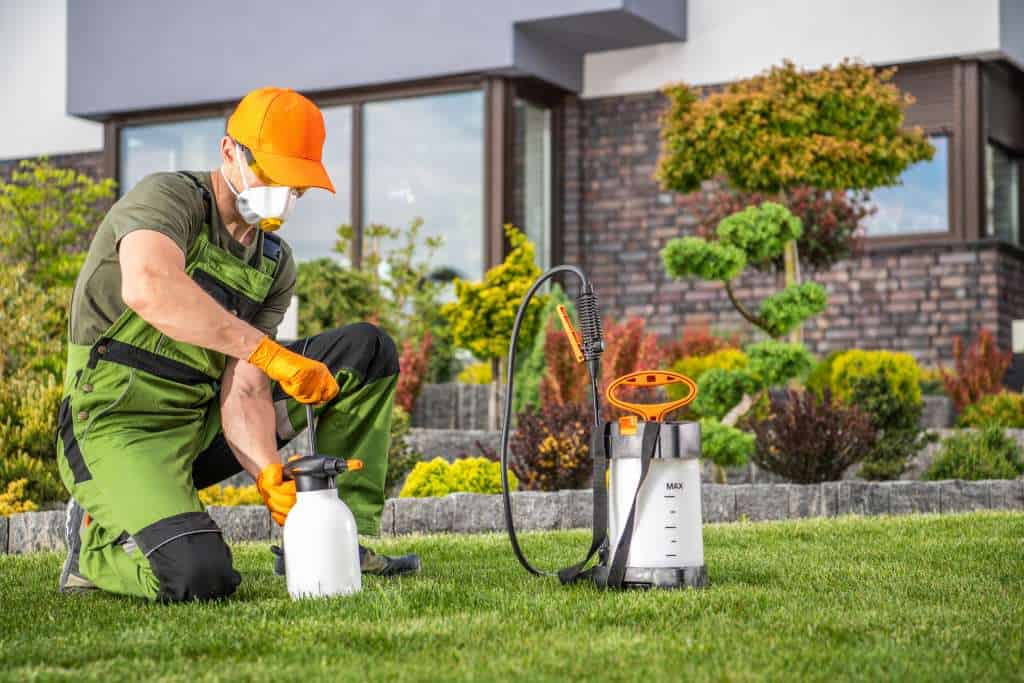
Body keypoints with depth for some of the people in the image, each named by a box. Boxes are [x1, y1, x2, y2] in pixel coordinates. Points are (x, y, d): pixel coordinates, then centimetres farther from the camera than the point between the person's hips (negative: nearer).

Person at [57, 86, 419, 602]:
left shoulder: (275, 264, 6)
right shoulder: (167, 198, -14)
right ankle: (97, 541, 2)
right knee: (197, 577, -33)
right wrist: (270, 352, -38)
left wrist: (269, 474, -25)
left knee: (367, 350, 2)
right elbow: (148, 288, -38)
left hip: (204, 423, 7)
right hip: (120, 425, -7)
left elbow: (244, 391, -5)